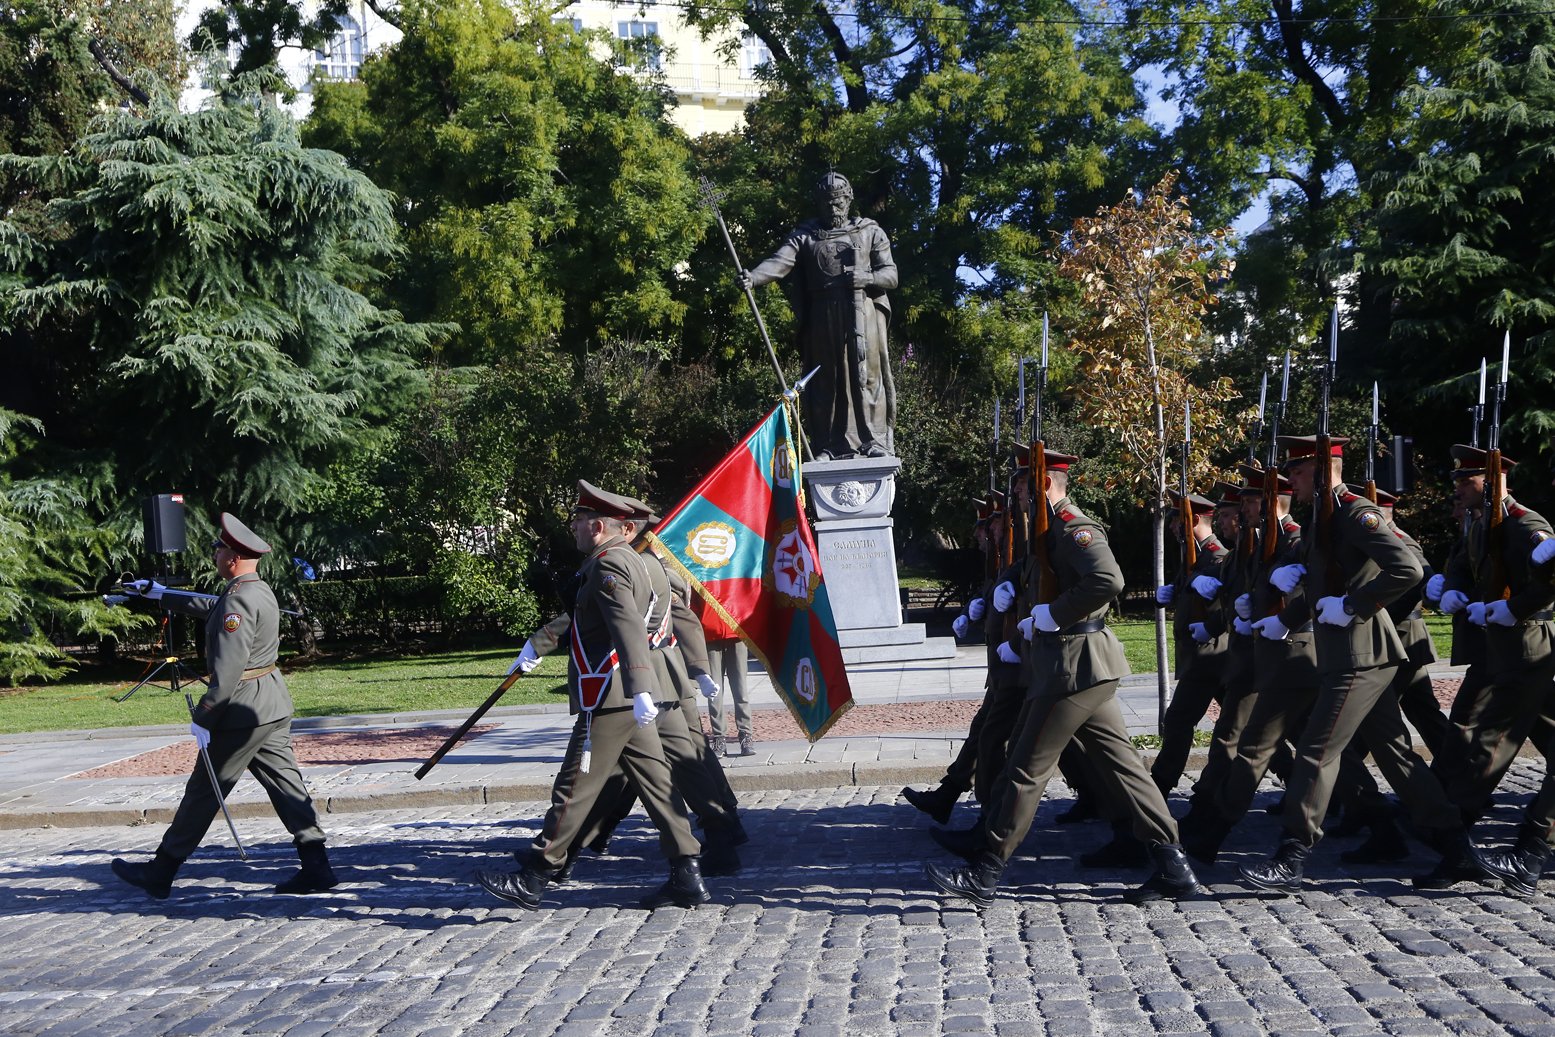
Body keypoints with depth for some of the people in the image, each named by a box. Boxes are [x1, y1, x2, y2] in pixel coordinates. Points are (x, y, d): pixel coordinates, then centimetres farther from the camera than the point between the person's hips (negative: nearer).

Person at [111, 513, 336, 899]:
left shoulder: (239, 600, -18)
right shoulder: (258, 591, 13)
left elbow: (228, 670, -24)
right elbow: (210, 607, 32)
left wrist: (203, 717, -20)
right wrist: (161, 595, 40)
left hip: (244, 707, -9)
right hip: (273, 704, 9)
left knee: (204, 790, 0)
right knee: (284, 783, 7)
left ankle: (161, 873, 10)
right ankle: (316, 867, 2)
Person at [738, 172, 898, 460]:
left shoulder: (870, 232, 12)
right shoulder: (805, 236, 10)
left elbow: (891, 274, 10)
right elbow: (780, 262, -6)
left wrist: (868, 278, -12)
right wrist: (753, 277, -26)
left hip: (862, 317, -1)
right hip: (822, 320, 1)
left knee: (867, 376, -4)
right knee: (825, 380, 2)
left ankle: (875, 441, -1)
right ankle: (828, 446, 5)